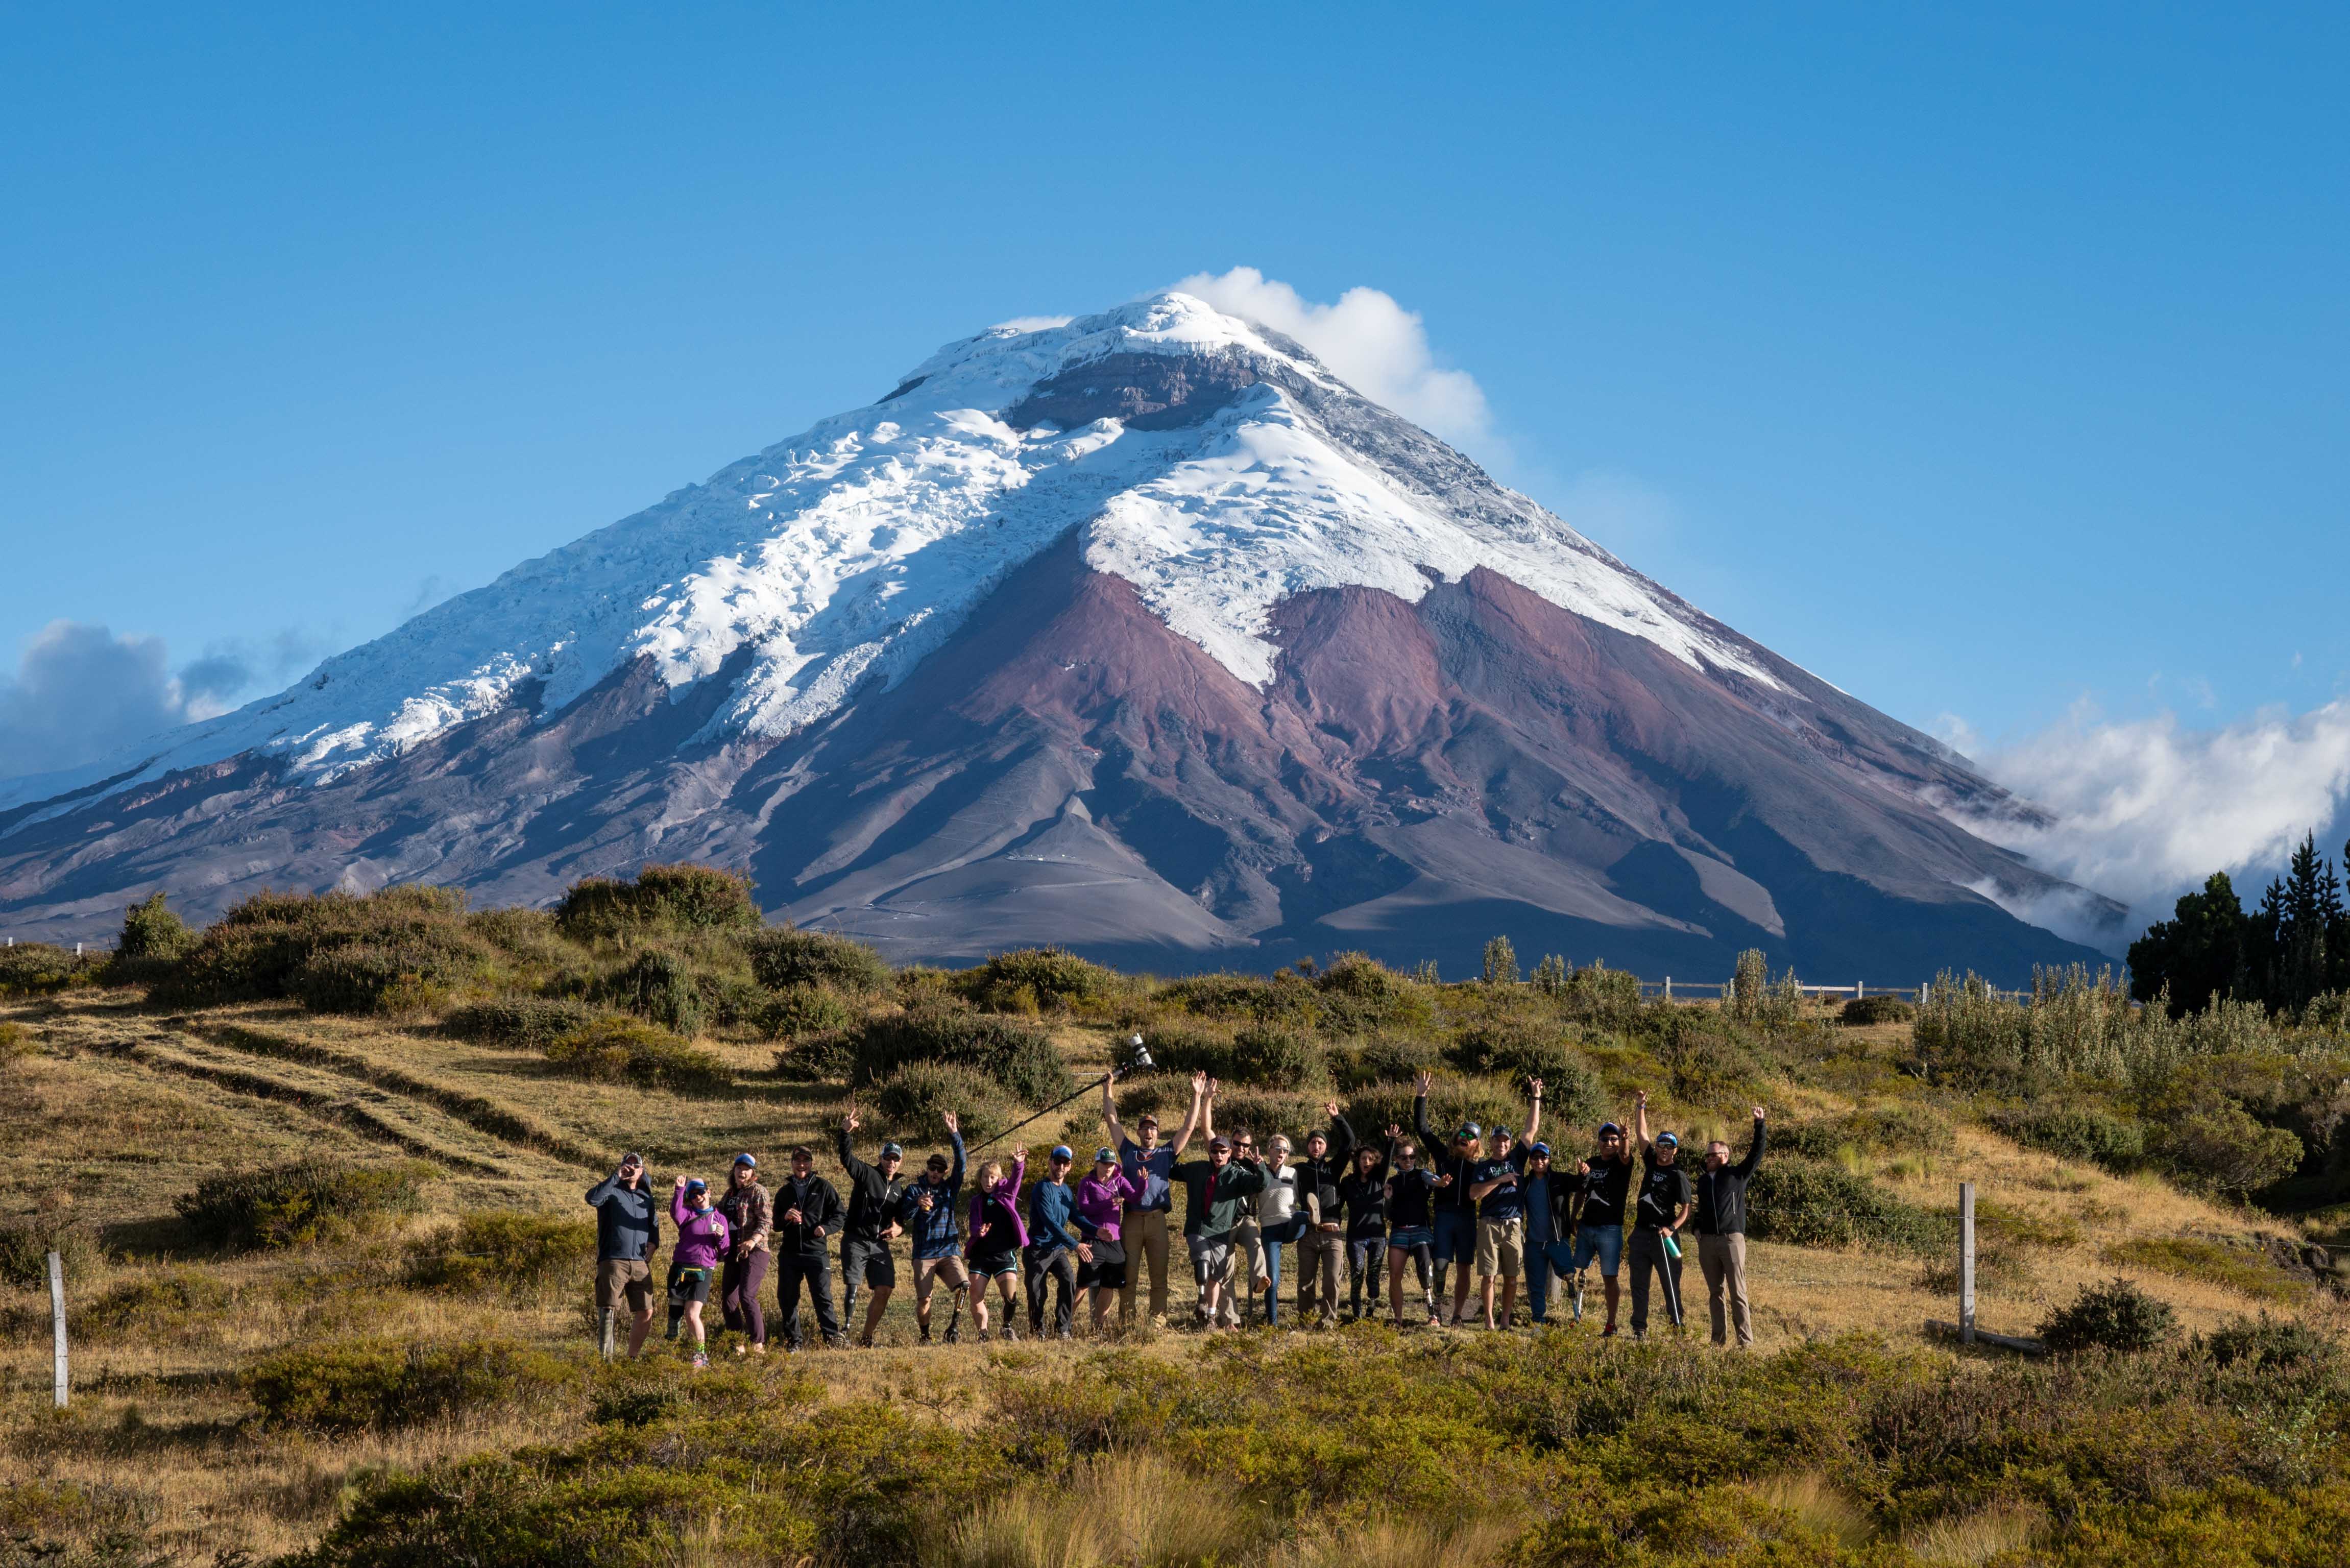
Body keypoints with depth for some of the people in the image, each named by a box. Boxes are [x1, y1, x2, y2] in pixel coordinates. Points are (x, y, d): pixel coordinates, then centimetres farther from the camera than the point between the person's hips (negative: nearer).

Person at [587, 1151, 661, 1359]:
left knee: (646, 1313, 3)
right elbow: (592, 1198, -19)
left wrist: (651, 1249, 6)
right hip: (613, 1262, -5)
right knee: (609, 1311, -9)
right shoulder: (612, 1191, 3)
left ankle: (633, 1357, 14)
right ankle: (606, 1357, -10)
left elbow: (654, 1227, 23)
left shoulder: (647, 1198, 19)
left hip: (640, 1264, 5)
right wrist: (616, 1177, -17)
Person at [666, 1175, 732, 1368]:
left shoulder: (719, 1218, 12)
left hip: (703, 1272, -1)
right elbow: (675, 1213, -18)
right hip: (681, 1269, 1)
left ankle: (702, 1354, 3)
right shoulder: (687, 1214, 8)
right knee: (675, 1314, 2)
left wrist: (721, 1236, -12)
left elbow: (725, 1250, 9)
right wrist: (679, 1190, -30)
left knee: (692, 1316, -11)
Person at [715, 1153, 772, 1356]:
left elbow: (766, 1221, -12)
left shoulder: (758, 1191, -4)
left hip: (754, 1250, -8)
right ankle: (738, 1346, 12)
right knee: (728, 1300, 4)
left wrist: (753, 1240, -27)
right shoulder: (730, 1194, 17)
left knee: (747, 1296, -18)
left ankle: (758, 1345, -13)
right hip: (733, 1252, 8)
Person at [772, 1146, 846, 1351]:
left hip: (816, 1251, -4)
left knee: (822, 1298, -7)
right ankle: (792, 1340, 15)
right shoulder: (784, 1192, 15)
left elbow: (840, 1215, 3)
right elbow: (776, 1225, 17)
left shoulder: (823, 1187, 4)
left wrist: (825, 1228, -15)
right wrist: (786, 1218, -6)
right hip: (789, 1254, 4)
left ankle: (834, 1338, 2)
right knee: (787, 1299, 5)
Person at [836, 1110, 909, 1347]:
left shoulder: (899, 1189, 16)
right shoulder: (867, 1174, -1)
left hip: (880, 1245, 5)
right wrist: (845, 1133, -35)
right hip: (856, 1241, -5)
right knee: (852, 1286, -14)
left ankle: (866, 1337, 9)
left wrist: (900, 1229, -2)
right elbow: (847, 1158, -18)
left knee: (884, 1290, -1)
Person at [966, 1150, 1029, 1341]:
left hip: (1005, 1254, -2)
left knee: (1011, 1296, -14)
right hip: (981, 1253, 2)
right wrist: (979, 1231, -24)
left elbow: (1016, 1180, -14)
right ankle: (983, 1334, 10)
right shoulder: (977, 1200, 9)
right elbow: (974, 1226, 1)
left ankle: (1008, 1328, 9)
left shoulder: (1007, 1194, 4)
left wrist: (1019, 1164, -35)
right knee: (976, 1297, -3)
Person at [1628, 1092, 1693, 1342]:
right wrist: (1641, 1107, 6)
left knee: (1671, 1284, -2)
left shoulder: (1678, 1175, -6)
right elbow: (1643, 1135, 13)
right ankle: (1640, 1329, 12)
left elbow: (1685, 1209, -9)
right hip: (1641, 1233, 6)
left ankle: (1678, 1327, 2)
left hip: (1663, 1236, -6)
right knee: (1639, 1285, 8)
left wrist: (1671, 1228, -23)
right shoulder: (1651, 1163, 9)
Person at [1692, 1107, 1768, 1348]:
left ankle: (1746, 1341, -8)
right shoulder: (1703, 1180, 17)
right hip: (1707, 1241, 5)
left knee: (1737, 1292, -7)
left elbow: (1757, 1153, -5)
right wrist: (1695, 1227, 10)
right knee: (1715, 1293, 8)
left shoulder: (1737, 1175, 3)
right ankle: (1719, 1339, 12)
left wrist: (1759, 1124, -14)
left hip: (1732, 1238, -5)